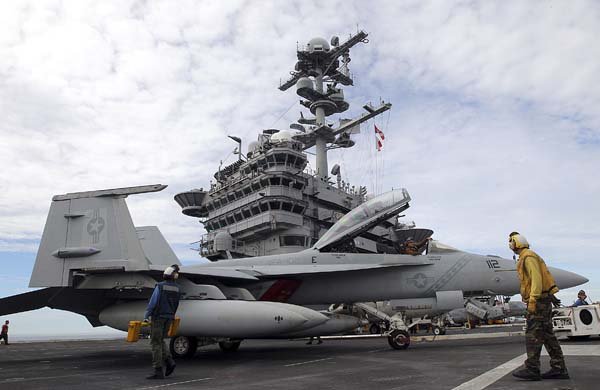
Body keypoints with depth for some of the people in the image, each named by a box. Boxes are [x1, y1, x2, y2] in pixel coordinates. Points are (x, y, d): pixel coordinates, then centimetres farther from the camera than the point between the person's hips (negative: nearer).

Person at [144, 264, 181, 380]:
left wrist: (146, 316, -7)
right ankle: (169, 361, 3)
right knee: (160, 341, 19)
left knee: (156, 343, 2)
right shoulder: (176, 288, 5)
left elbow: (153, 302, -15)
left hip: (158, 317, -6)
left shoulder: (160, 286, -12)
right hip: (169, 318, 6)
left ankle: (158, 371, 2)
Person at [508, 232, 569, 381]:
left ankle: (532, 370, -7)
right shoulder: (526, 258, 19)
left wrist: (532, 301, -25)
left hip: (538, 301, -10)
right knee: (547, 334, 10)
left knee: (533, 335, -9)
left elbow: (536, 279, -21)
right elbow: (543, 277, 24)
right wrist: (550, 295, 26)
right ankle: (559, 369, 12)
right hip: (543, 299, 10)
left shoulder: (528, 257, -12)